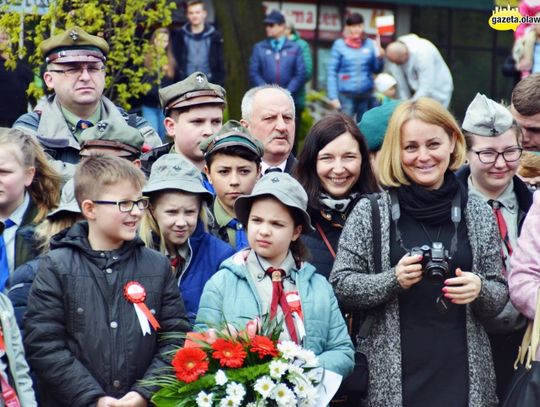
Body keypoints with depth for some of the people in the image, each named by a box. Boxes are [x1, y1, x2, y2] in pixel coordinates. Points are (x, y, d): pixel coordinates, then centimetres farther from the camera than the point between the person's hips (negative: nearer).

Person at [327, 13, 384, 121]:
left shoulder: (370, 44, 5)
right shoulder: (339, 45, -2)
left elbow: (376, 70, 10)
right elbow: (331, 72, -2)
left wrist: (379, 58, -10)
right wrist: (333, 96, -9)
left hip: (366, 95, 3)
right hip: (346, 96, -3)